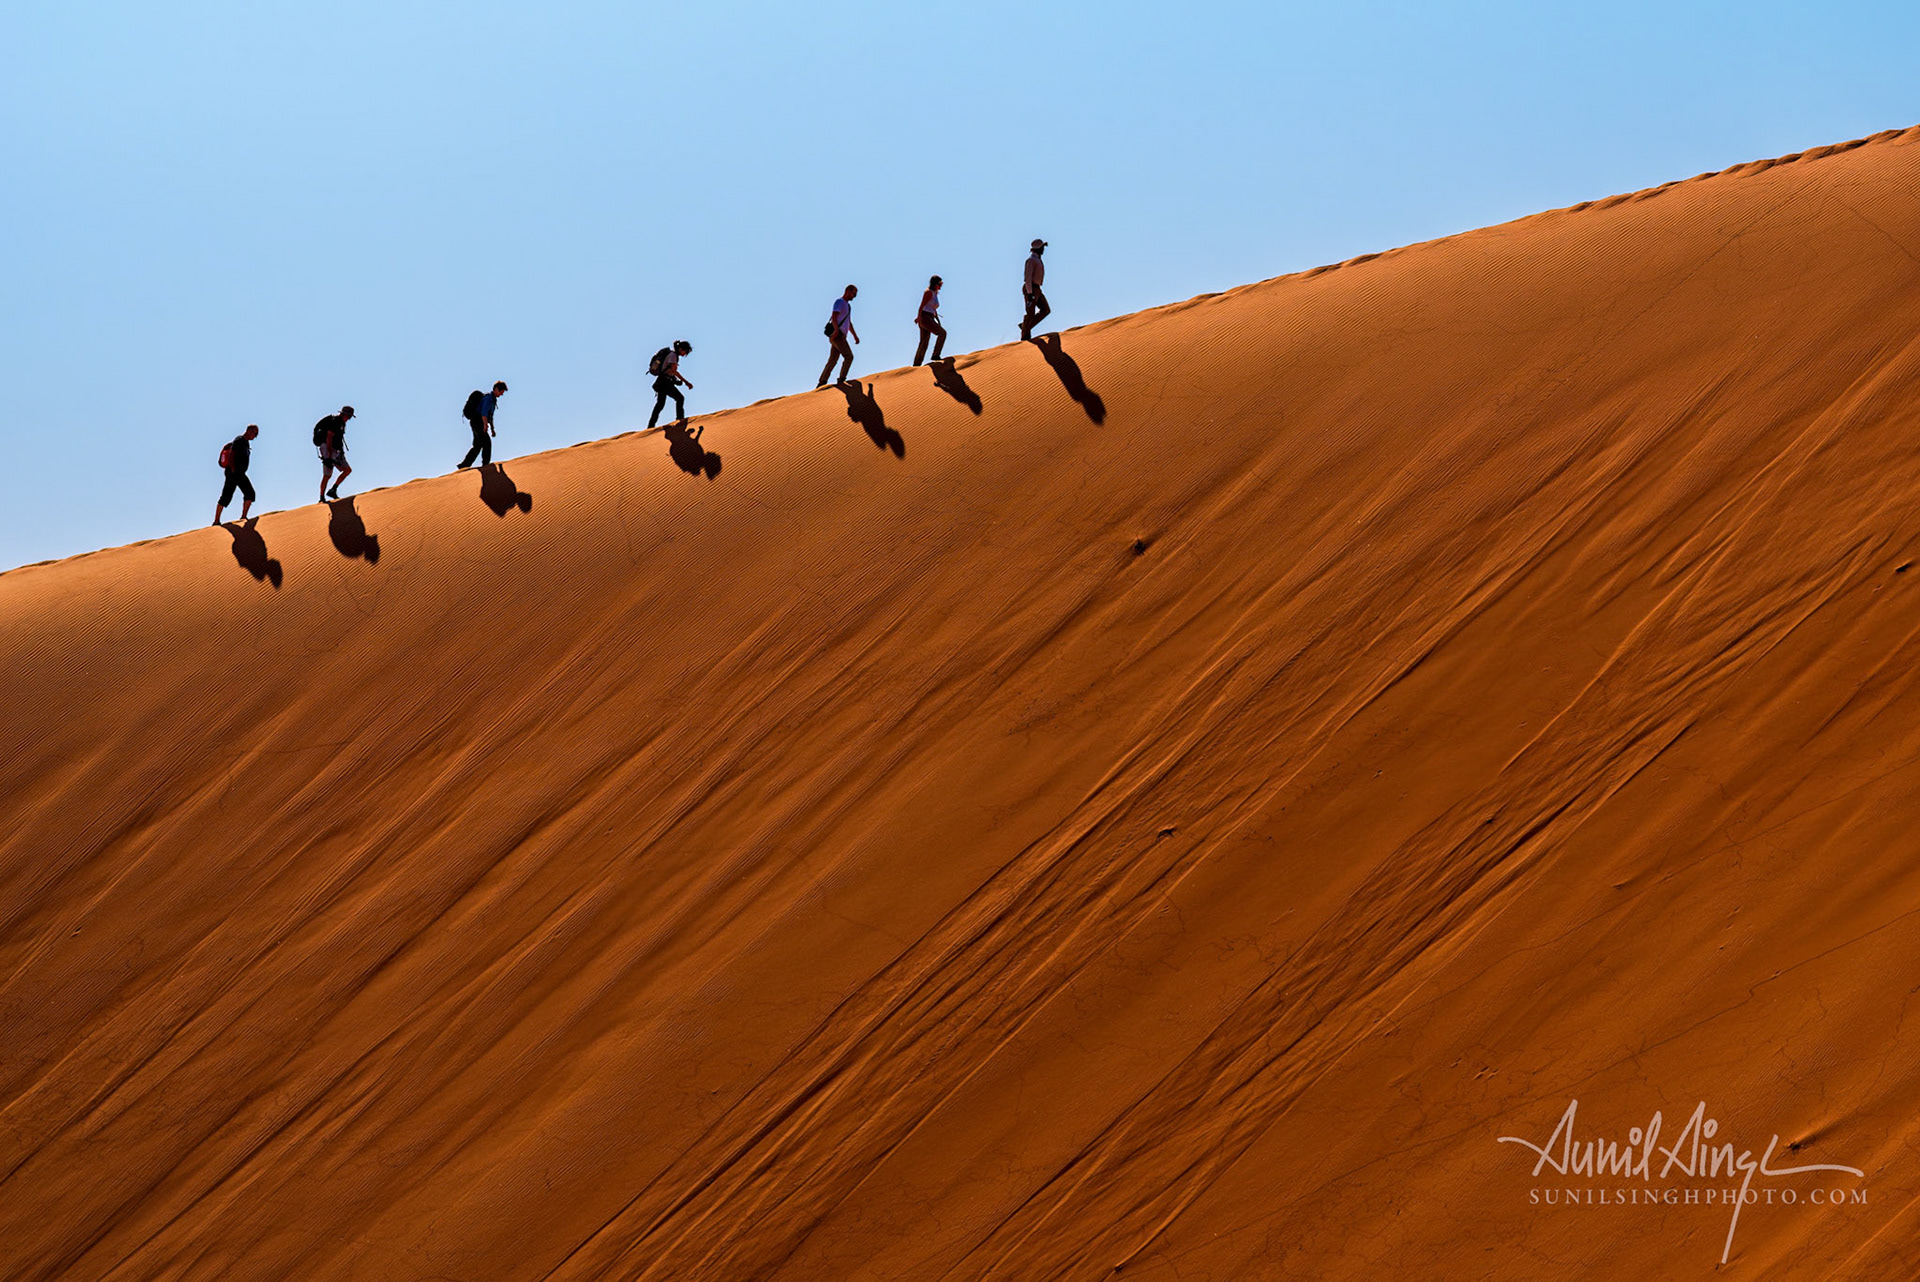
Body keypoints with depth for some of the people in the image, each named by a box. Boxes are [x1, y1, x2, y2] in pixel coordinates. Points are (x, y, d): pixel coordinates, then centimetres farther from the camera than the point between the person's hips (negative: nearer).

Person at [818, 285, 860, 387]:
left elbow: (849, 323, 33)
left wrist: (855, 336, 27)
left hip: (840, 336, 10)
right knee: (849, 357, -15)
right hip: (836, 335, -10)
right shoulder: (839, 302, -7)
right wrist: (836, 329, -39)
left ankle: (822, 383, 5)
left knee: (832, 360, 6)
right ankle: (841, 380, -15)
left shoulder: (847, 305, 25)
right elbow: (834, 317, -22)